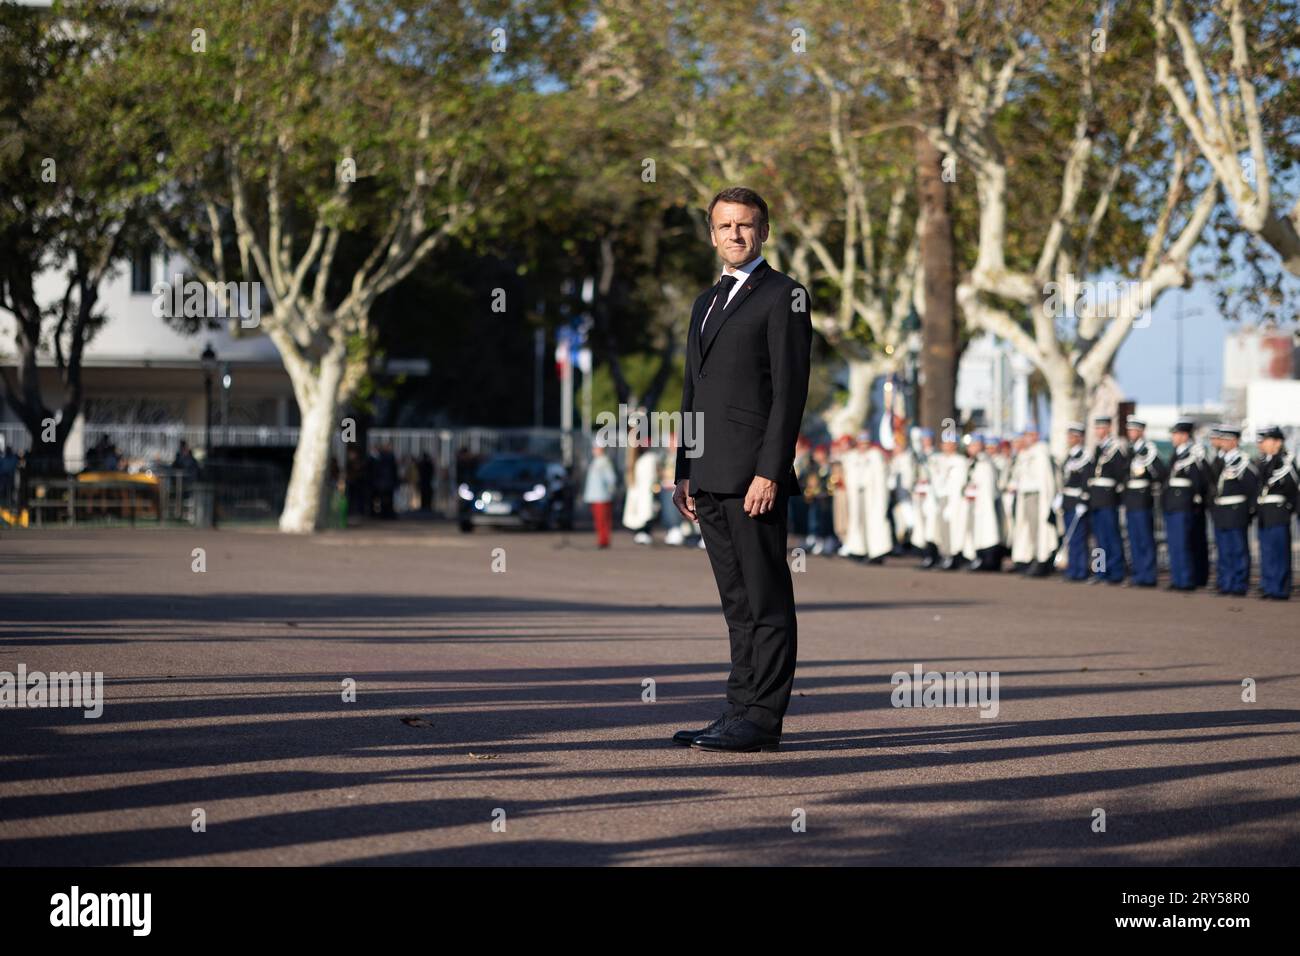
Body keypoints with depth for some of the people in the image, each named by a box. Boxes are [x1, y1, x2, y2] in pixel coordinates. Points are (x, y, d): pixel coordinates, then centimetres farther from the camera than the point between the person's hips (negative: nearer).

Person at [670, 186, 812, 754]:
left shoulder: (783, 297, -3)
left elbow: (790, 389, -11)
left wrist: (769, 472, -18)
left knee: (766, 600, -5)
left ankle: (762, 719, -6)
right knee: (737, 601, 9)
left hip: (754, 474, -8)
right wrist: (684, 472, 15)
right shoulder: (707, 302, 21)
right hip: (709, 476, 8)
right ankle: (741, 711, 11)